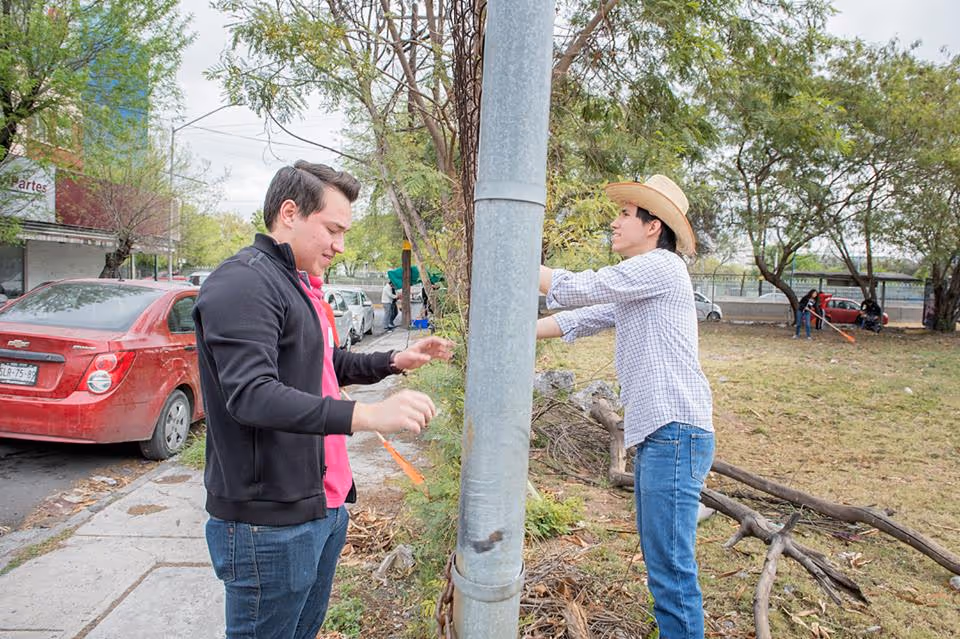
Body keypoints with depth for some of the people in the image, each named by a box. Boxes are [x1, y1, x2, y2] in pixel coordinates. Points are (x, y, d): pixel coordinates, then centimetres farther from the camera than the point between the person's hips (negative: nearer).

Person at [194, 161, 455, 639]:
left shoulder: (296, 285, 17)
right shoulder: (243, 282, -17)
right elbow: (251, 394, -29)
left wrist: (395, 361, 12)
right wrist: (366, 415, -39)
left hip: (322, 506, 10)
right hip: (271, 523, -9)